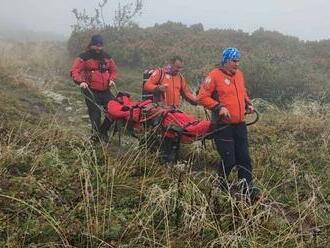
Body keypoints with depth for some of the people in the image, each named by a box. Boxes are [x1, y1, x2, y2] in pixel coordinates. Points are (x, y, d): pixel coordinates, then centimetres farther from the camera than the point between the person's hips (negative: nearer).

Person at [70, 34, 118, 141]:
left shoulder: (106, 57, 13)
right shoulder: (84, 57, -3)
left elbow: (113, 70, 23)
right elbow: (74, 71, -8)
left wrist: (111, 79, 3)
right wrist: (80, 81, -25)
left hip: (105, 90, 5)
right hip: (91, 91, -5)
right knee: (95, 114, -6)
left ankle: (103, 131, 17)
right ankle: (96, 135, 9)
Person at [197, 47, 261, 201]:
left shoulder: (239, 74, 12)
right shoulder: (214, 76, -10)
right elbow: (202, 97, -11)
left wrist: (248, 104, 10)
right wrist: (218, 107, -19)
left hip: (240, 125, 6)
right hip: (223, 126, -6)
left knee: (244, 158, 5)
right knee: (228, 160, -2)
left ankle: (248, 189, 11)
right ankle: (221, 187, 22)